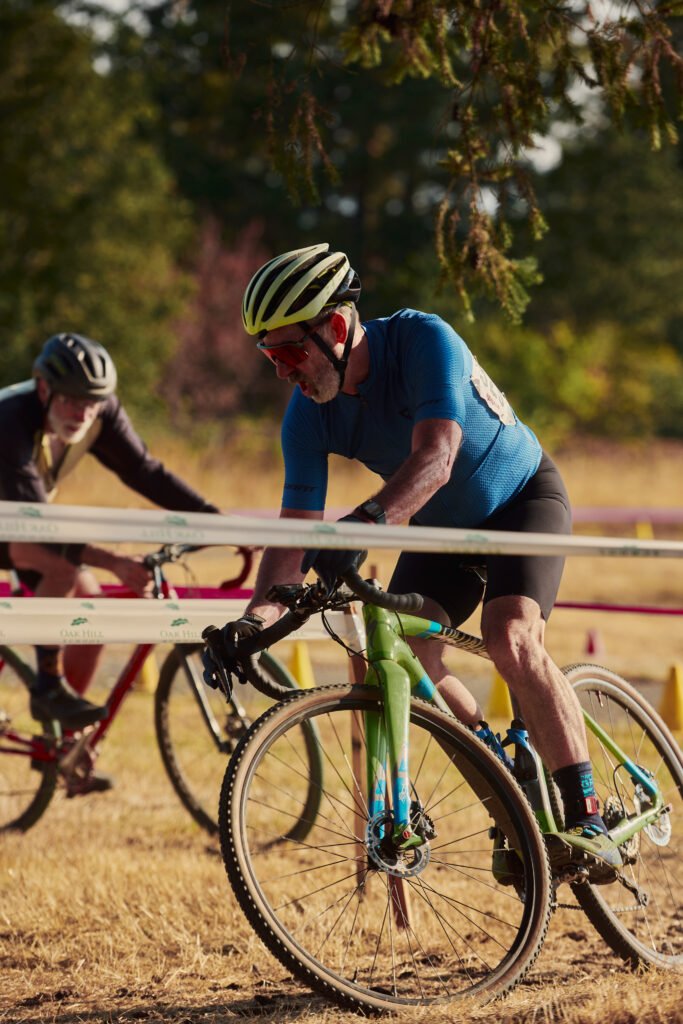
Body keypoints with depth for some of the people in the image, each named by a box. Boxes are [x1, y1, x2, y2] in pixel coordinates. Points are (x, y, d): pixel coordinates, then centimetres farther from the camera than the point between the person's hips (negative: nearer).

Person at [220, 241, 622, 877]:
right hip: (441, 526, 6)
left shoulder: (423, 341, -33)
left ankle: (587, 823, -23)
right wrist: (258, 616, -35)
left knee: (511, 640, -28)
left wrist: (366, 522, -62)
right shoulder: (309, 414, -17)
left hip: (523, 497, -5)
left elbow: (435, 458, -46)